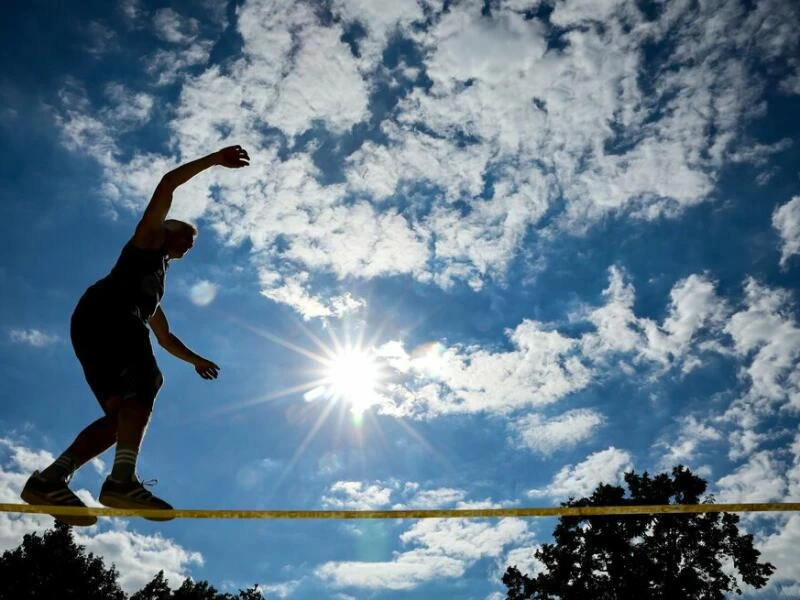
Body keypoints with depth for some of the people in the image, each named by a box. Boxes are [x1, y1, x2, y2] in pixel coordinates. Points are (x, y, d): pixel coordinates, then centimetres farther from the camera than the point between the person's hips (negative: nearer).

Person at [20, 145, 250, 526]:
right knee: (144, 383, -26)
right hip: (104, 312, -8)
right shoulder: (148, 240, 21)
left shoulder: (158, 284, 39)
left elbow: (165, 338, 43)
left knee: (123, 413, -6)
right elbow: (166, 185, 11)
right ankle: (122, 480, -42)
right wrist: (215, 159, 11)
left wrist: (197, 359, 35)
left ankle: (49, 480, -17)